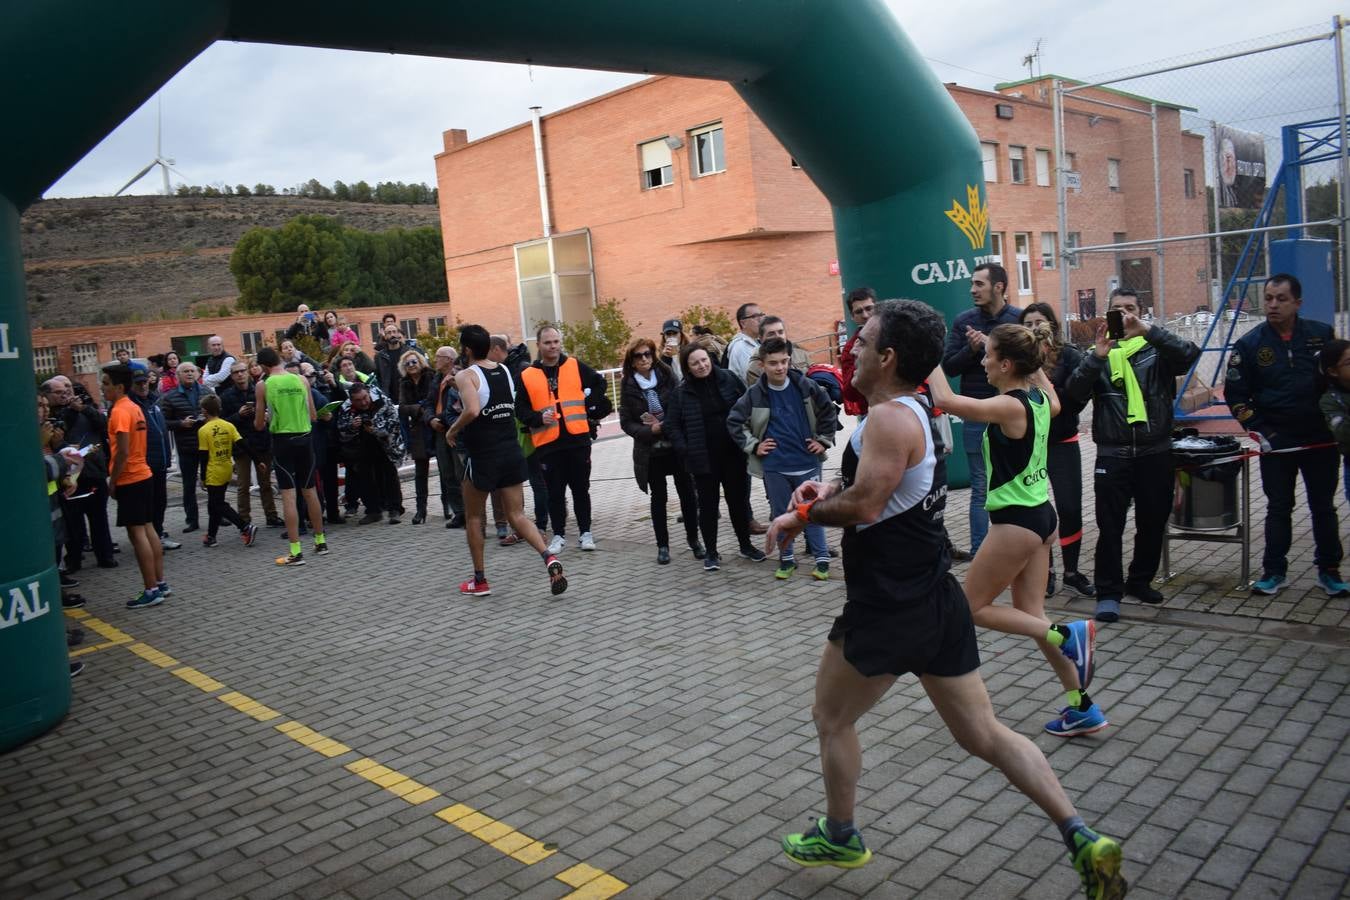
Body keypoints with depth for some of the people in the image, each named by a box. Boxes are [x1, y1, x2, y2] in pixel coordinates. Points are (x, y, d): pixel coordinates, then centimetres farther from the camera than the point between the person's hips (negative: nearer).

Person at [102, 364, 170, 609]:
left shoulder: (119, 411, -15)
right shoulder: (134, 407, 12)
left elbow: (123, 452, -20)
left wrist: (112, 481, -13)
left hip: (129, 479, -9)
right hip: (142, 474, 9)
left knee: (137, 533, -6)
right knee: (148, 529, 12)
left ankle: (151, 591, -5)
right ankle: (160, 583, 16)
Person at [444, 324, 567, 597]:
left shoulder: (466, 375, -11)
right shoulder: (504, 370, 9)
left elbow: (472, 411, -28)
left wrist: (452, 430, -10)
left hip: (483, 456, -5)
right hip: (512, 452, 5)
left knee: (474, 517, 13)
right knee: (517, 515, 8)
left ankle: (480, 580, 20)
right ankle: (549, 558, -15)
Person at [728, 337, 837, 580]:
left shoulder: (806, 386, -4)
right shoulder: (754, 394, -5)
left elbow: (828, 412, 8)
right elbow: (734, 421, 4)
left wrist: (824, 440, 5)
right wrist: (753, 445, -1)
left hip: (807, 463, 0)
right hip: (774, 467, 1)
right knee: (781, 514, 11)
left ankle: (822, 559, 15)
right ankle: (786, 559, 23)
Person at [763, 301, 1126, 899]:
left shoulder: (889, 417, -19)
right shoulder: (917, 413, 12)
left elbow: (863, 506, -26)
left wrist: (801, 514, -10)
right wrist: (827, 492, 5)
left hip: (889, 611, -9)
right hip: (936, 601, 9)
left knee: (831, 720, 14)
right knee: (983, 733, 14)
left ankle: (839, 837, 32)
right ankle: (1081, 838, 9)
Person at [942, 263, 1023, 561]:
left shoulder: (1019, 320, -2)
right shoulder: (964, 322, 3)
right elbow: (948, 366, 2)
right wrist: (971, 349, -16)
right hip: (976, 416, 1)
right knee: (980, 488, 6)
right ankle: (978, 552, 12)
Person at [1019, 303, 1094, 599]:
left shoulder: (1070, 356, -2)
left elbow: (1077, 398, -10)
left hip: (1062, 443, 0)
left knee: (1070, 509, 1)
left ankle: (1071, 571, 16)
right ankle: (1045, 571, 19)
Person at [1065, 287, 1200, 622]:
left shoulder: (1156, 349, 5)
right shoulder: (1098, 351, 5)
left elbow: (1189, 355, -16)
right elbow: (1075, 393, -8)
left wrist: (1147, 330, -25)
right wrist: (1096, 356, -21)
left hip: (1156, 452, 1)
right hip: (1113, 455, -1)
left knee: (1153, 522, 12)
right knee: (1110, 526, -2)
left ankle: (1140, 581, 30)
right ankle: (1109, 592, 5)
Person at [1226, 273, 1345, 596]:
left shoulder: (1322, 335, -2)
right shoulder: (1250, 344, -5)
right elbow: (1235, 394, 0)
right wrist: (1257, 430, -7)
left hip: (1321, 439, 1)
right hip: (1276, 442, -1)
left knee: (1324, 507, 11)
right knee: (1278, 508, 7)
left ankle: (1329, 570, 22)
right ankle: (1274, 571, 15)